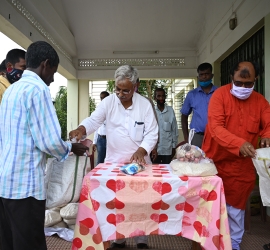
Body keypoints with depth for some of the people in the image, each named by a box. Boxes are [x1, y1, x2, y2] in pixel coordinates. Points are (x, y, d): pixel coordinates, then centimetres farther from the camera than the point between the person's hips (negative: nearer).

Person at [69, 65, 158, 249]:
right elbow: (93, 120, -10)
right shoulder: (108, 102, -4)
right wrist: (81, 129, -31)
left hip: (138, 161, -1)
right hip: (114, 161, 1)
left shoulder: (145, 104, -6)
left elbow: (152, 133, -7)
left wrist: (141, 151, -21)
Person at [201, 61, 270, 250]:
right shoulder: (220, 95, -12)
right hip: (215, 161, -2)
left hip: (242, 165, 3)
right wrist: (239, 144, -37)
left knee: (236, 205, 14)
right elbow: (215, 127, -22)